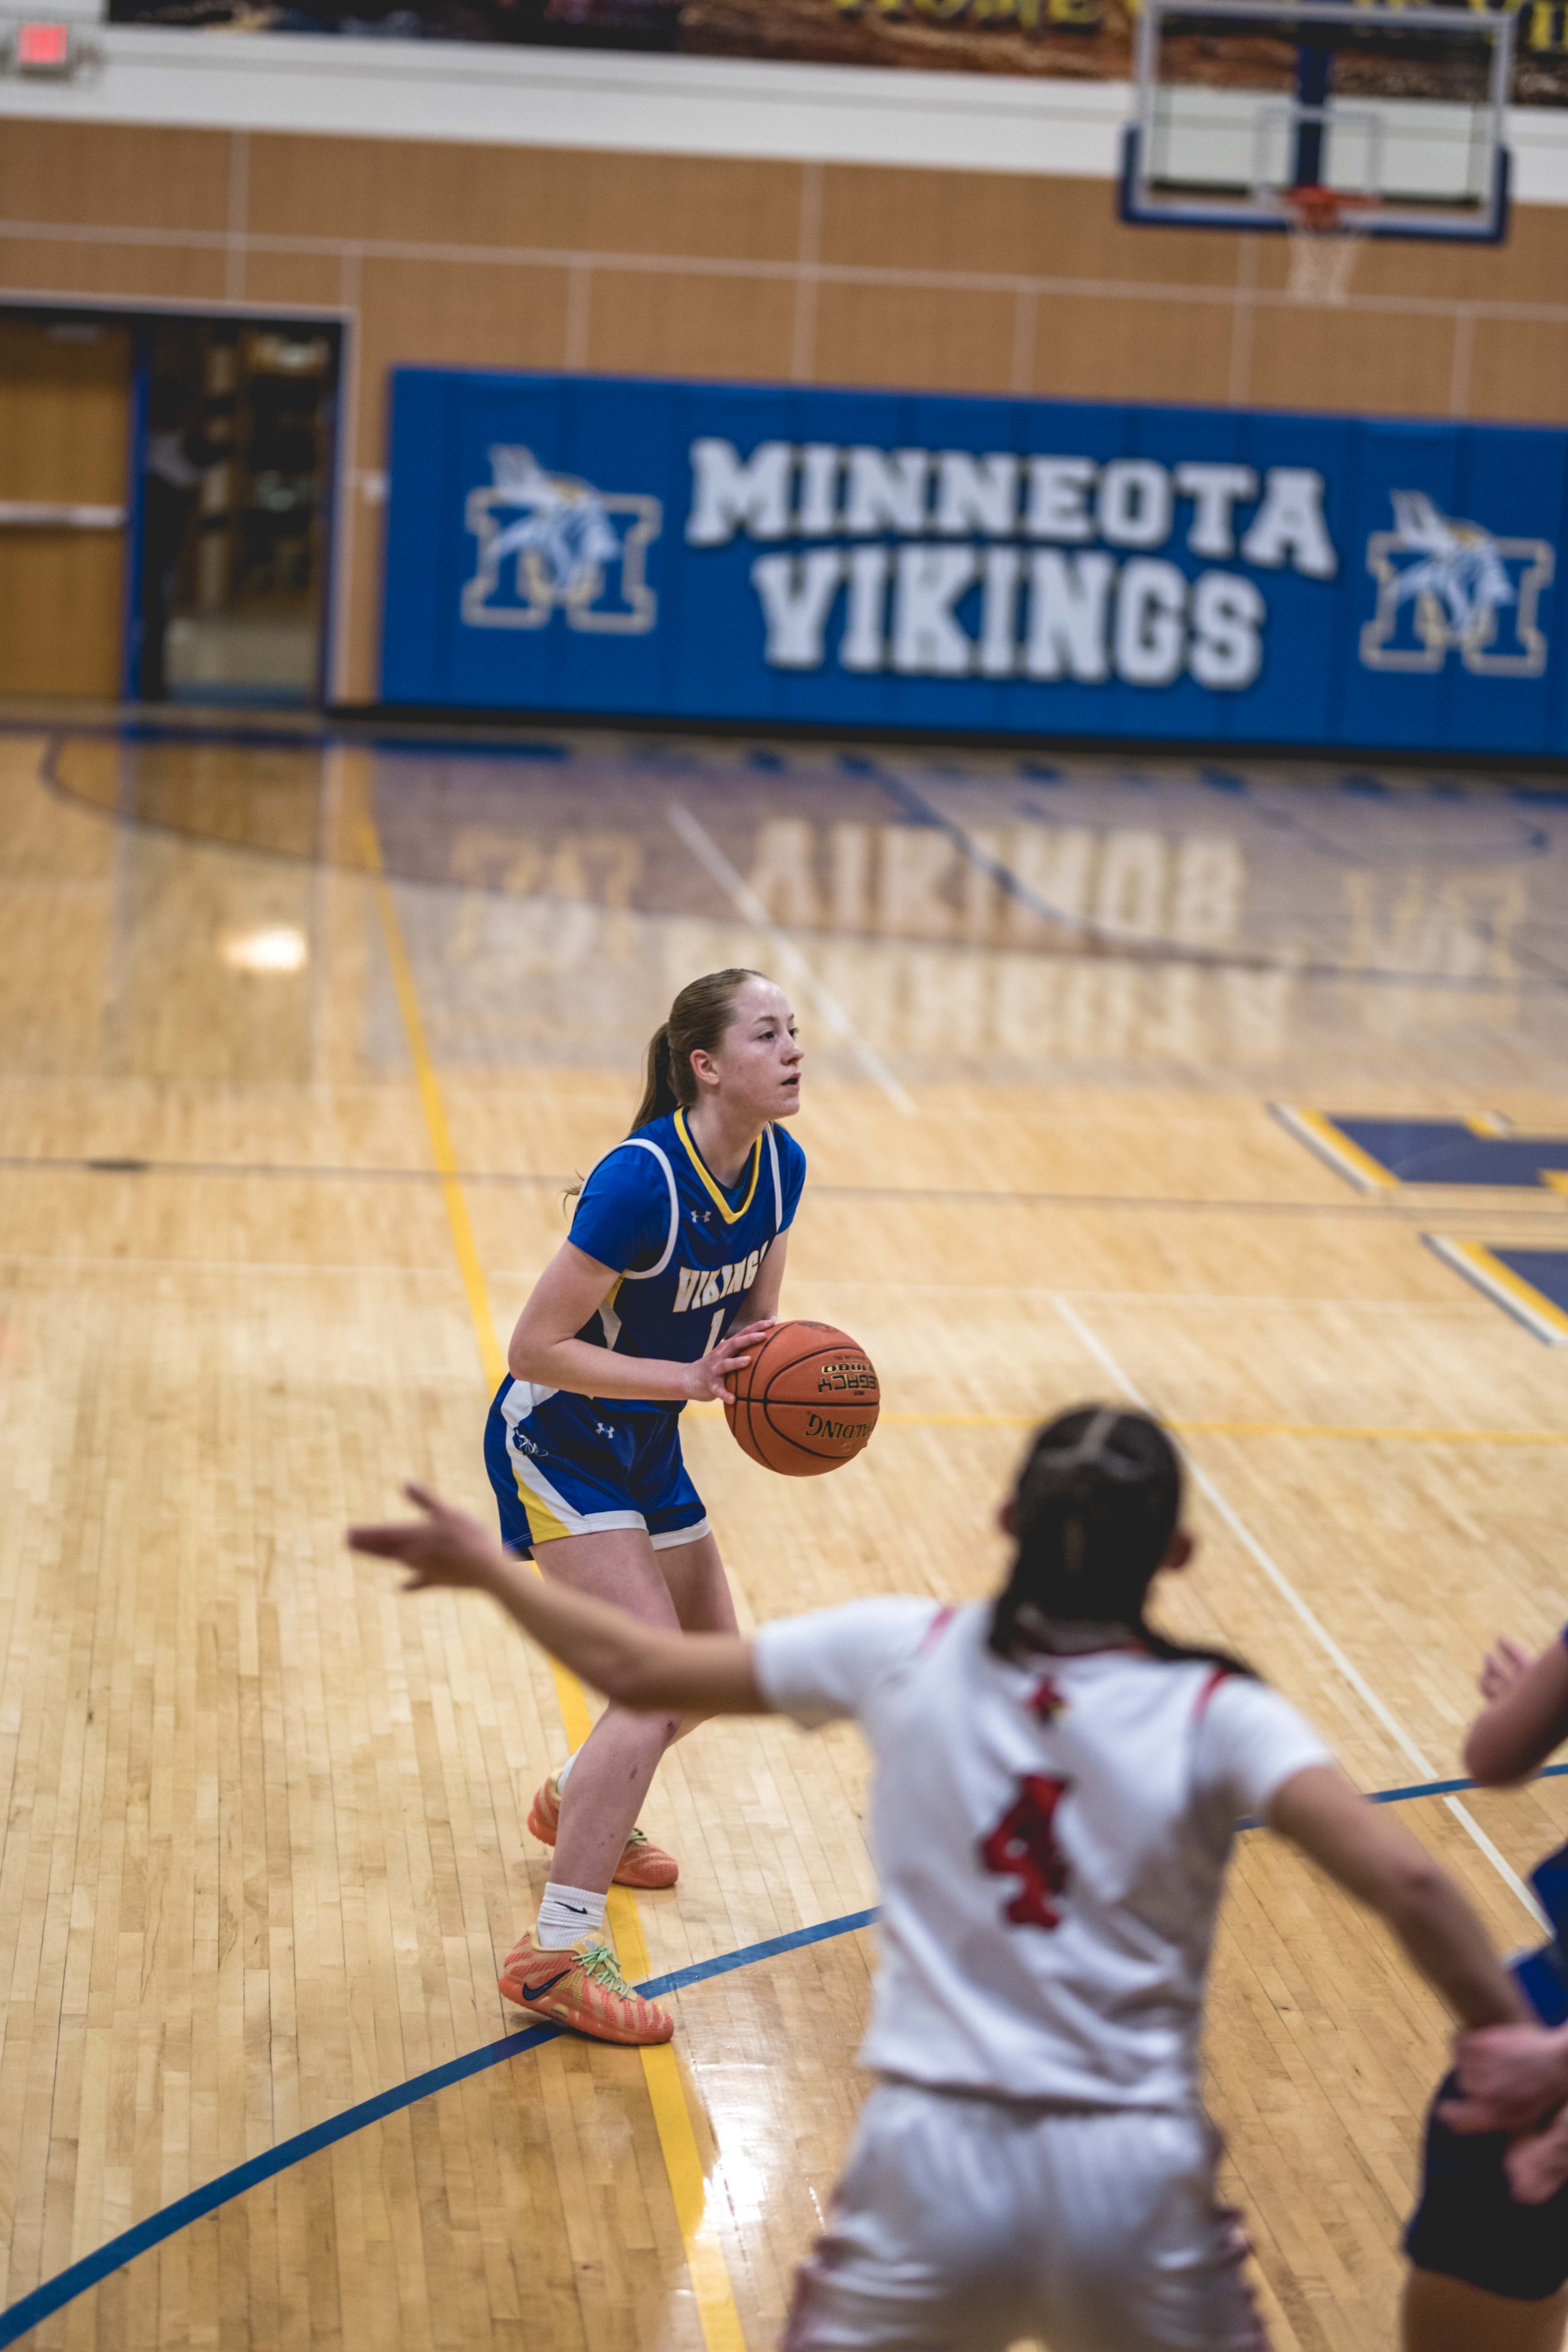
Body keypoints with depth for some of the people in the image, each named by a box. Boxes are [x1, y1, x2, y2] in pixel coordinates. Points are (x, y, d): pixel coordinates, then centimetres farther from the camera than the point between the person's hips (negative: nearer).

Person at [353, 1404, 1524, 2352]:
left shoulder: (905, 1653, 0)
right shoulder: (1215, 1711, -6)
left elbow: (639, 1669, 8)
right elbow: (1409, 1883, -20)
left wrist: (490, 1567, 23)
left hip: (933, 2161, 1)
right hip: (1132, 2188, -1)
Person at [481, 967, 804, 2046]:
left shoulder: (780, 1167, -7)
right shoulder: (641, 1181, -30)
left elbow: (752, 1320, 7)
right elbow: (536, 1348, -28)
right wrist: (689, 1378, -31)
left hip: (646, 1444, 8)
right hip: (557, 1443, -8)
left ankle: (576, 1803, 47)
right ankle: (555, 1954, -14)